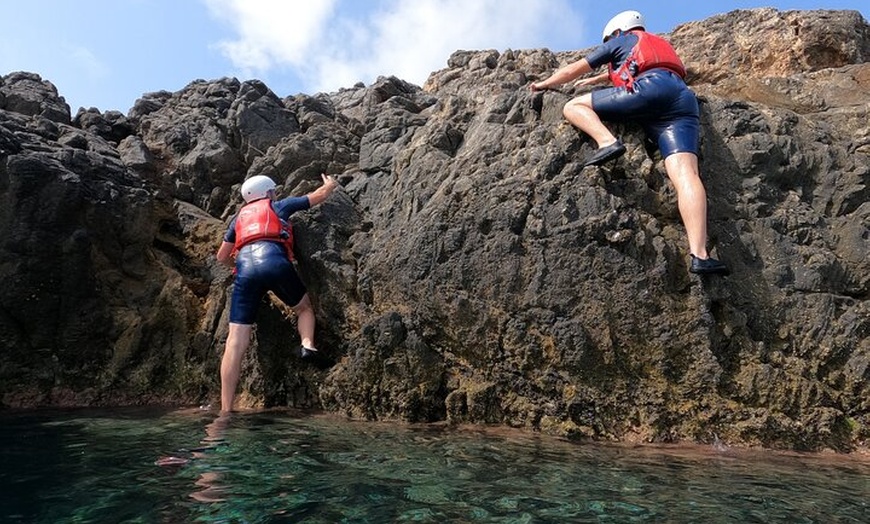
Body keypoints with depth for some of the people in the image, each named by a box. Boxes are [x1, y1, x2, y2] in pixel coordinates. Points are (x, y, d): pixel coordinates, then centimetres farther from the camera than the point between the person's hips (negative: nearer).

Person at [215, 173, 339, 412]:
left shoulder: (239, 217, 34)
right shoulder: (279, 205, 25)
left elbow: (222, 257, 36)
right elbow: (319, 196, 33)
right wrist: (330, 184, 54)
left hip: (245, 269, 3)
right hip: (274, 262, -2)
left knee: (236, 341, -1)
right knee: (304, 307, 24)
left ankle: (226, 409, -6)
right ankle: (308, 345, -5)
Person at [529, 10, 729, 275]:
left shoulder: (620, 41, 27)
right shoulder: (660, 45, 46)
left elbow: (573, 70, 30)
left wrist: (544, 84, 44)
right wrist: (595, 80, 71)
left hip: (649, 89, -5)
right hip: (685, 100, 6)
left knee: (573, 106, 7)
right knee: (685, 173, -15)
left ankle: (607, 142, -22)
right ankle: (699, 255, -33)